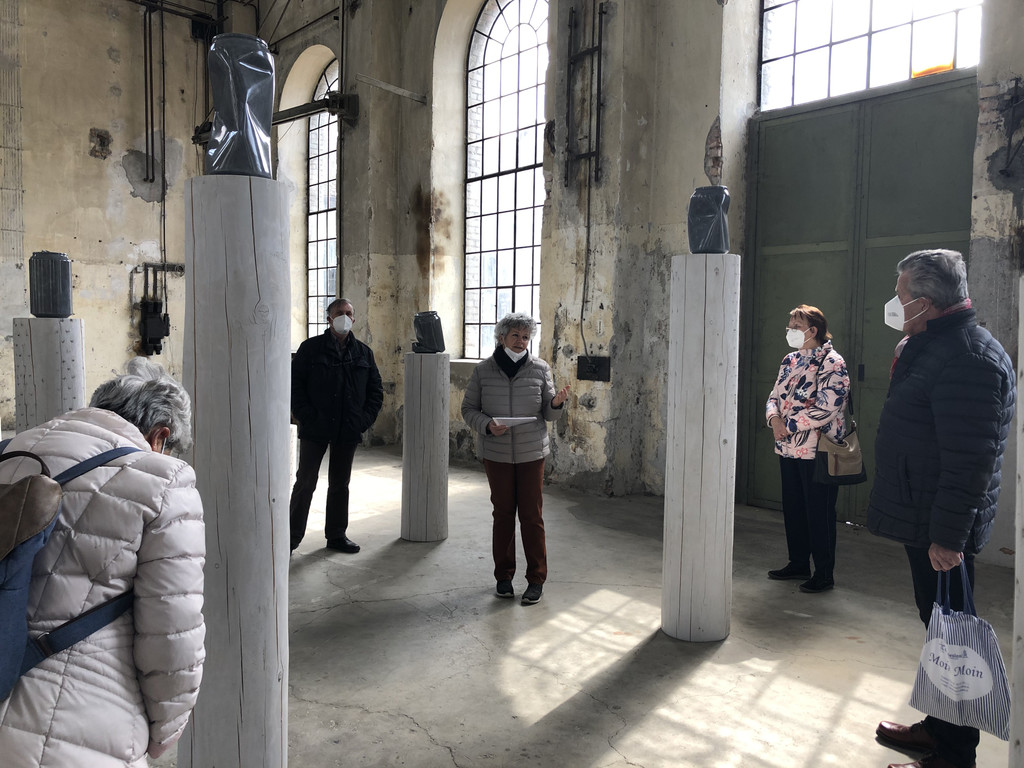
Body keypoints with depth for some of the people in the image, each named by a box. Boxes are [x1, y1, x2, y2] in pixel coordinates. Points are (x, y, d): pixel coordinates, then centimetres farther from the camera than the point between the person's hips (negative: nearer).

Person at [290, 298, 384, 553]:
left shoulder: (363, 352, 9)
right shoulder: (311, 348, -1)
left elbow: (376, 389, 12)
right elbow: (295, 384, -4)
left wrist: (366, 418, 0)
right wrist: (306, 416, -12)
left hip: (348, 431, 3)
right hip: (315, 429, -3)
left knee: (340, 484, 12)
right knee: (306, 482, 1)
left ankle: (337, 535, 23)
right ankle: (292, 536, 12)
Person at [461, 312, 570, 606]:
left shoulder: (540, 369, -1)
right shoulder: (483, 370, -2)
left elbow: (547, 413, 4)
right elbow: (468, 409, 2)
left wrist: (556, 403, -19)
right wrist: (487, 424, -17)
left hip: (531, 452, 0)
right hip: (496, 454, 0)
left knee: (532, 516, 2)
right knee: (502, 514, 9)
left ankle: (536, 579, 15)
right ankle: (503, 576, 24)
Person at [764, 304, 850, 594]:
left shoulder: (832, 362, -12)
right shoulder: (790, 360, 12)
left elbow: (827, 408, -20)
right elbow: (775, 395, 14)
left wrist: (788, 425, -17)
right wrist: (774, 418, -8)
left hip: (816, 450, -8)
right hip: (788, 448, 8)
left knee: (819, 512, 0)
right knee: (793, 507, 15)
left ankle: (824, 573, 12)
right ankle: (798, 564, 29)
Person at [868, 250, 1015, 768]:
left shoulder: (969, 357, -21)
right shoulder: (930, 347, 12)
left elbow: (970, 460, -26)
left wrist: (948, 535, -24)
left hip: (943, 530, -10)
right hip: (923, 521, 10)